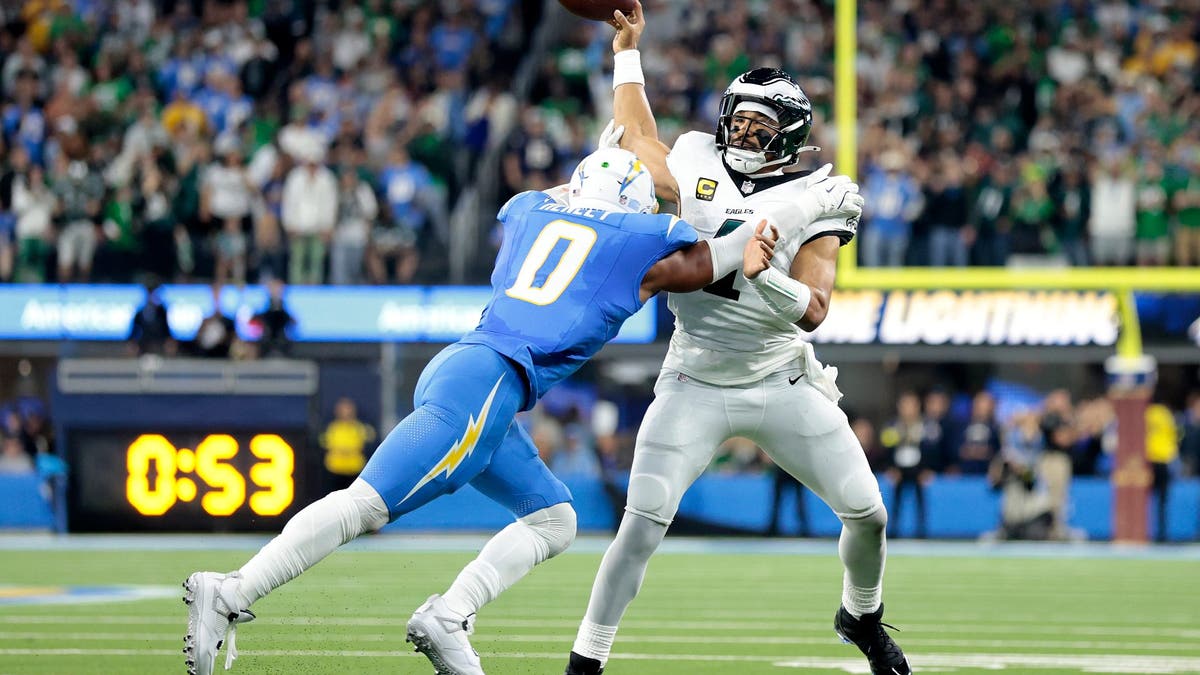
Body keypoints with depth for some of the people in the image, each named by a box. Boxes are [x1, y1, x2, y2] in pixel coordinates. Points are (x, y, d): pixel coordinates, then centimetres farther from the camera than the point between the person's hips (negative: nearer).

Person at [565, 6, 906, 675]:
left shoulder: (815, 200, -8)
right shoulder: (698, 166, -1)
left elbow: (813, 310, -18)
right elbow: (638, 135, 22)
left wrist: (756, 268, -35)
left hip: (783, 383, 0)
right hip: (696, 386, 0)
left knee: (867, 513, 3)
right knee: (643, 525, -15)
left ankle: (862, 617, 34)